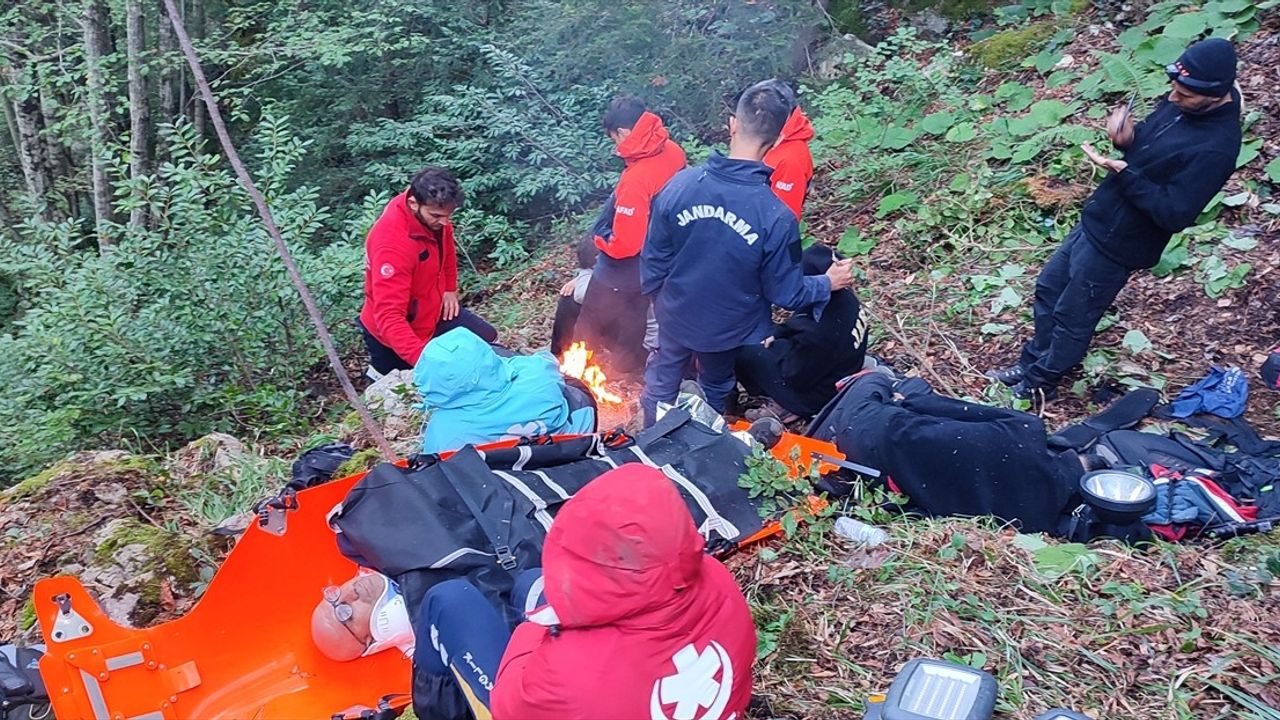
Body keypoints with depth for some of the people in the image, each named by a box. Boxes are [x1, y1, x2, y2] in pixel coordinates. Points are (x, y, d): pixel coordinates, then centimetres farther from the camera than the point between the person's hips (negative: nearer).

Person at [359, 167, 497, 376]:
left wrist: (450, 289, 8)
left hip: (434, 308, 8)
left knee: (487, 338, 10)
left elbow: (446, 245, 11)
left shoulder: (432, 211, -14)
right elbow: (389, 316, -41)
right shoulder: (392, 243, -38)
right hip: (395, 335, -7)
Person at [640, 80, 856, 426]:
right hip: (728, 330, -1)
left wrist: (655, 296, 9)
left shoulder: (679, 185, -24)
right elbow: (785, 293, -17)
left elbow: (653, 258, -12)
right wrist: (828, 283, 3)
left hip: (675, 317, 1)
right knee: (714, 395, 29)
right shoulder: (776, 218, -29)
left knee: (660, 387, 27)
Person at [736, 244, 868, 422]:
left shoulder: (819, 334, -40)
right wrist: (778, 334, -1)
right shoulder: (843, 297, -14)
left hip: (818, 397, -9)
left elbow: (794, 376, -23)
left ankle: (793, 405, 6)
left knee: (744, 352, -10)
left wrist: (777, 345, -8)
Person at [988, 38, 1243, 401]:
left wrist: (1122, 173, -30)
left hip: (1117, 244, -9)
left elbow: (1174, 215, -27)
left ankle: (1039, 384, 26)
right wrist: (1124, 138, -11)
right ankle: (1033, 362, 36)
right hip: (1094, 220, 9)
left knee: (1072, 317, 6)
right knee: (1049, 289, 19)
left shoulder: (1215, 147, -26)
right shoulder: (1179, 105, -1)